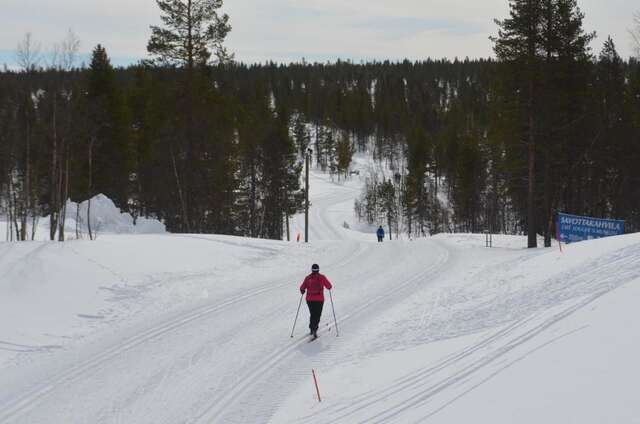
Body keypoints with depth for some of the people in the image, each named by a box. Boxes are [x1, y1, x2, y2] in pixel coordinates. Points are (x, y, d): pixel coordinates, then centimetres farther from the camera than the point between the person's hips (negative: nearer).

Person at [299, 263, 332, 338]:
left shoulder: (307, 278, -1)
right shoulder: (321, 277, -5)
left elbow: (302, 288, 0)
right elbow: (329, 286, -3)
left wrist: (302, 291, 23)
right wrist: (329, 287, 21)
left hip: (310, 299, 2)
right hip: (319, 299, -2)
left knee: (312, 315, 20)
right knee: (317, 315, 0)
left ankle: (312, 329, 22)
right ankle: (314, 329, -19)